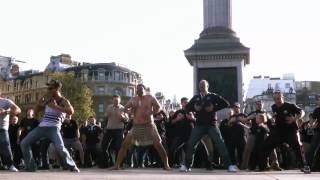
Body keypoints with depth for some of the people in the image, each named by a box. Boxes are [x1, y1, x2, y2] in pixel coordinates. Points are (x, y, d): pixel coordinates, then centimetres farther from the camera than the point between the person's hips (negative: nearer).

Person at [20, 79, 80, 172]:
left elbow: (71, 111, -23)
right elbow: (37, 110, 24)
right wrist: (39, 104, 1)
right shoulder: (48, 99, 15)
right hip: (41, 127, 6)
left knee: (60, 148, -23)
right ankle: (30, 167, 11)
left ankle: (72, 166, -4)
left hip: (53, 128, -6)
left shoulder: (63, 101, -3)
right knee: (24, 143, 1)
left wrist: (56, 107, -24)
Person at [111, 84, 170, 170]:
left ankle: (166, 164, 5)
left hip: (149, 125, -2)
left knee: (158, 145, -9)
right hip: (136, 126, 3)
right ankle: (117, 165, -2)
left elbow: (158, 108, -4)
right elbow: (125, 108, 4)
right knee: (125, 144, -8)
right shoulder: (133, 99, 10)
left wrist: (150, 113, -21)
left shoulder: (150, 98, 1)